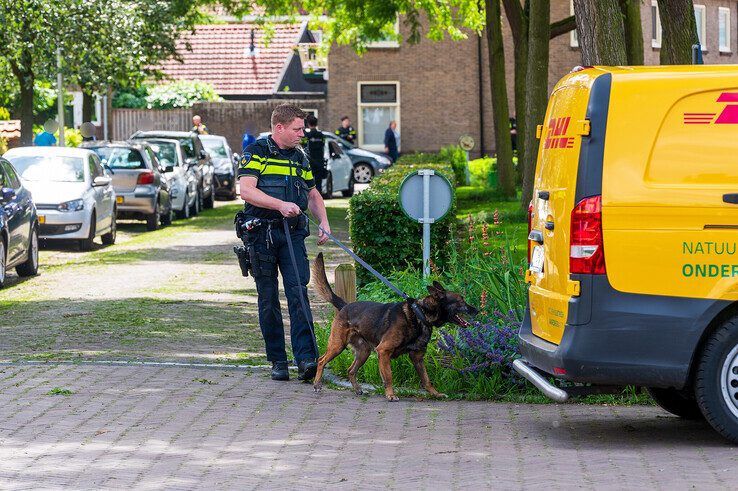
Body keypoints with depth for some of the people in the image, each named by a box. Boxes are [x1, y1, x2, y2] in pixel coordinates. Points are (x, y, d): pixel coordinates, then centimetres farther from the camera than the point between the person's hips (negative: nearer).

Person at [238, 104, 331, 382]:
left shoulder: (300, 157, 16)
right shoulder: (257, 152, -2)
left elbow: (312, 194, 28)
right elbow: (246, 191, -15)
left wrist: (324, 223, 12)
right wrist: (280, 205, -25)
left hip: (293, 233, 3)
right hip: (262, 233, -3)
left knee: (298, 293, -11)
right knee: (268, 300, 3)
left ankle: (306, 359, -19)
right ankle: (277, 361, 10)